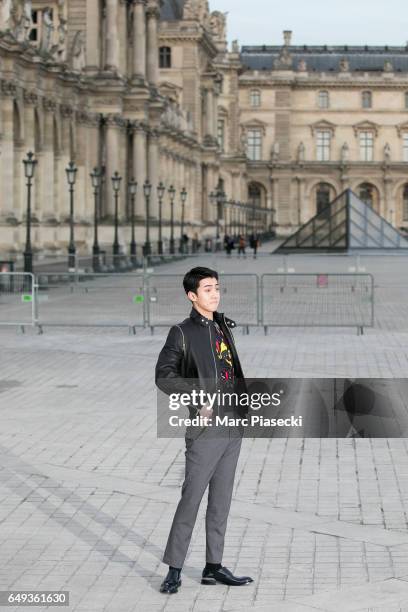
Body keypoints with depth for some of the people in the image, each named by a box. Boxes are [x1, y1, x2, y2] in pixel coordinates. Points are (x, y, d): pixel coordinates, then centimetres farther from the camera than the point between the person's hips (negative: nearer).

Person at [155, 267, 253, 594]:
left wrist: (243, 401, 10)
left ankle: (214, 566, 18)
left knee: (221, 499, 11)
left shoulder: (224, 328, 14)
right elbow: (164, 376, -12)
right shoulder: (183, 333, -5)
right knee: (192, 497, -5)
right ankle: (174, 569, 3)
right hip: (206, 428, -6)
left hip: (233, 427, 7)